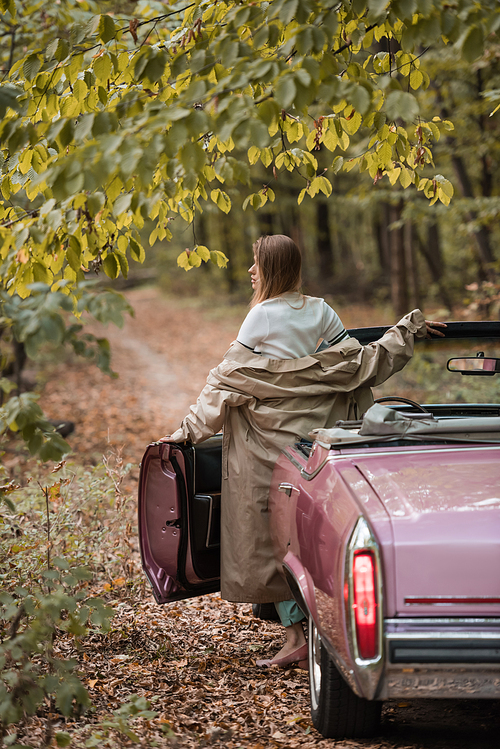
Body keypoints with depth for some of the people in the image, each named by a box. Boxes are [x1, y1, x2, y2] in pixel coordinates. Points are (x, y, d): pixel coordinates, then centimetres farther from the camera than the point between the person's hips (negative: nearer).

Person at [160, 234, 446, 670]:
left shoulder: (263, 317, -8)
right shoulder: (320, 312, 5)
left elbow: (229, 382, -9)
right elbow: (361, 365, 5)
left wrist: (191, 430, -3)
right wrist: (409, 329, 17)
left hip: (271, 446, -5)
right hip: (316, 442, 5)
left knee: (270, 540, 3)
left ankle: (296, 637, -1)